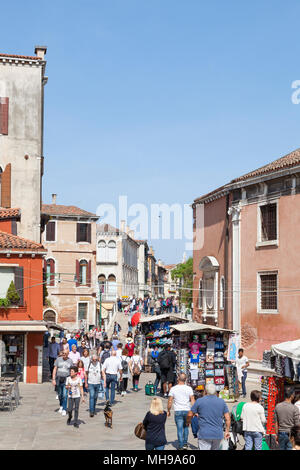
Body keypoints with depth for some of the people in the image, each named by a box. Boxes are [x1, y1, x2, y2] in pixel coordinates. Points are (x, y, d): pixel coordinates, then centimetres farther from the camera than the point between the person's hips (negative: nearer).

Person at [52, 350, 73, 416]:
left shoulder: (70, 361, 0)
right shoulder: (58, 359, 1)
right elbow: (55, 369, 0)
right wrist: (53, 379, -7)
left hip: (66, 379, -2)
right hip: (58, 379, 2)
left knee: (65, 395, -11)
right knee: (59, 395, 12)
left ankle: (64, 410, -6)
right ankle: (61, 406, 36)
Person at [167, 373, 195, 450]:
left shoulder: (173, 389, -4)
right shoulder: (189, 388, -1)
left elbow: (170, 401, -2)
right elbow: (192, 401, -4)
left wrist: (168, 411, 9)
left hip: (178, 411, -1)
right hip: (187, 411, 1)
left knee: (179, 429, 4)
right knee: (186, 427, 19)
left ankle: (181, 446, 6)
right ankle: (185, 444, 17)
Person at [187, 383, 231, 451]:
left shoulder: (199, 401, -3)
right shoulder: (222, 402, 5)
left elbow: (190, 415, 2)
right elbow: (228, 418, 5)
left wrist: (188, 422, 22)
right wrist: (227, 431, 15)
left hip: (204, 434, -4)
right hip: (218, 434, 4)